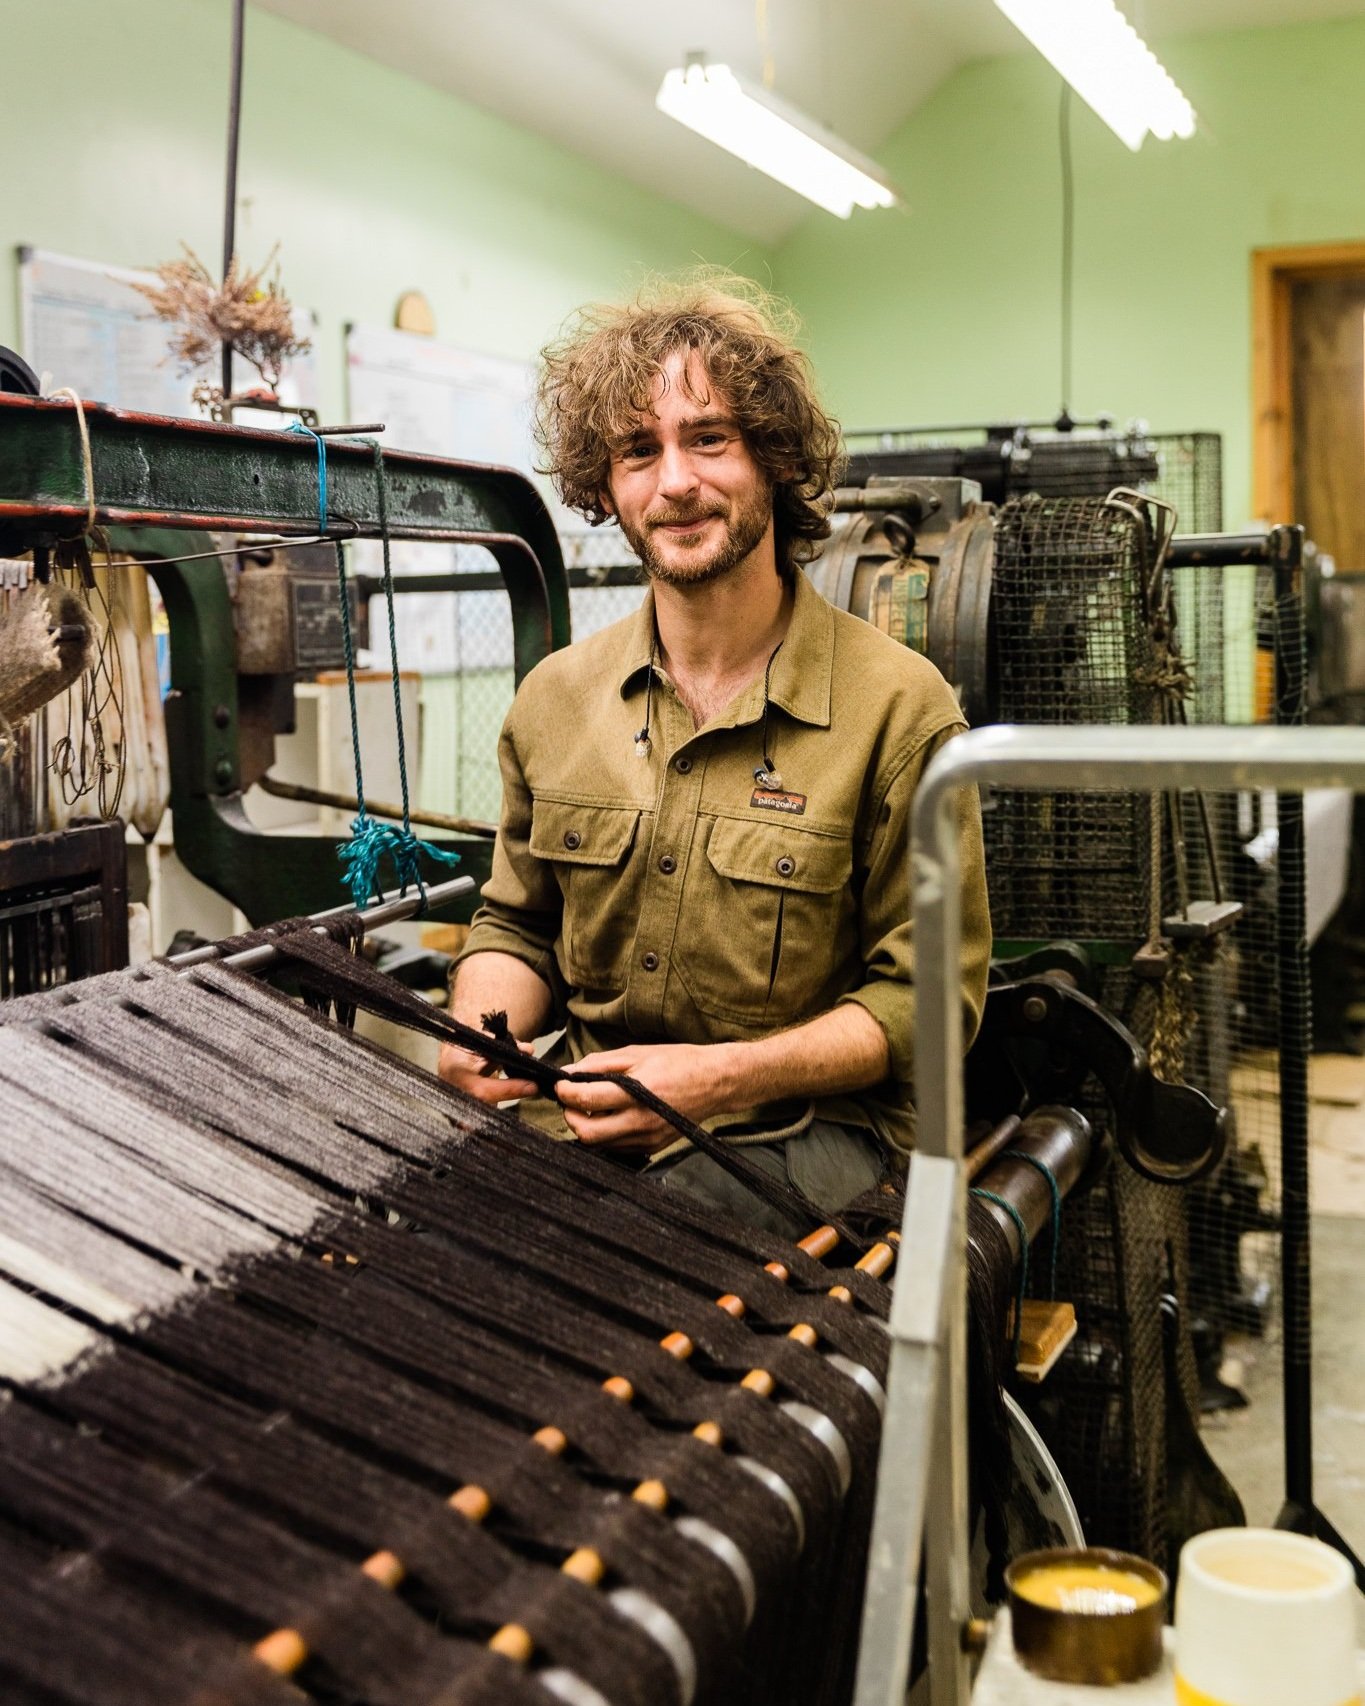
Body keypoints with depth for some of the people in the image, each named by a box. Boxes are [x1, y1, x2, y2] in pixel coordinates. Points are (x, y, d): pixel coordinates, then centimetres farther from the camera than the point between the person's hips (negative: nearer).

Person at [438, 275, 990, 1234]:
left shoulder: (898, 705, -8)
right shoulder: (556, 698, 8)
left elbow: (930, 992, -5)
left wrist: (724, 1076, -19)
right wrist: (482, 1028, -4)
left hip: (808, 1129, -4)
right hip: (583, 1117, 5)